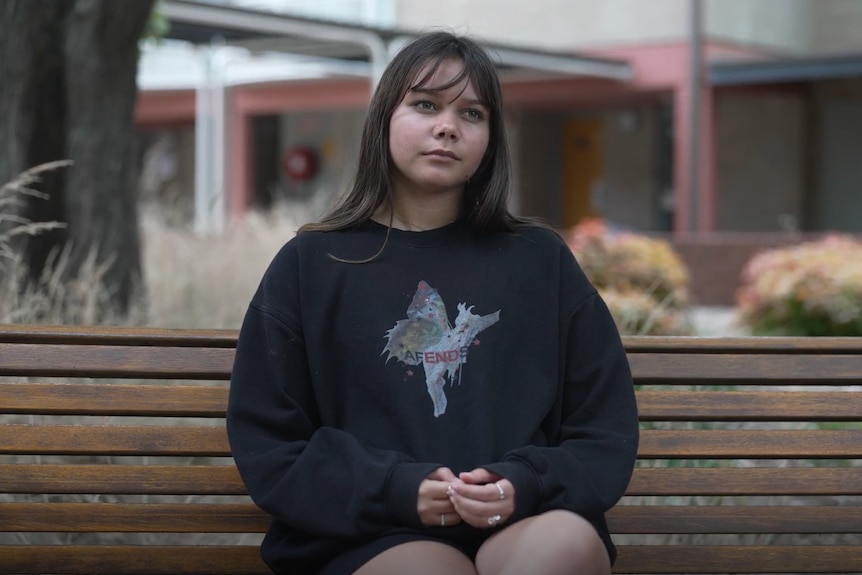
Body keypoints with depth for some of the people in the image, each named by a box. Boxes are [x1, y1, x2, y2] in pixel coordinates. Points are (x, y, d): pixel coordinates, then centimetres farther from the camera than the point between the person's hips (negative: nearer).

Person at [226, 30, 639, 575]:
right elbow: (267, 445, 6)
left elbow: (608, 432, 12)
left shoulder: (542, 261, 14)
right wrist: (393, 489, -10)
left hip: (529, 524, 2)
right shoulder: (309, 266, 11)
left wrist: (527, 487, -9)